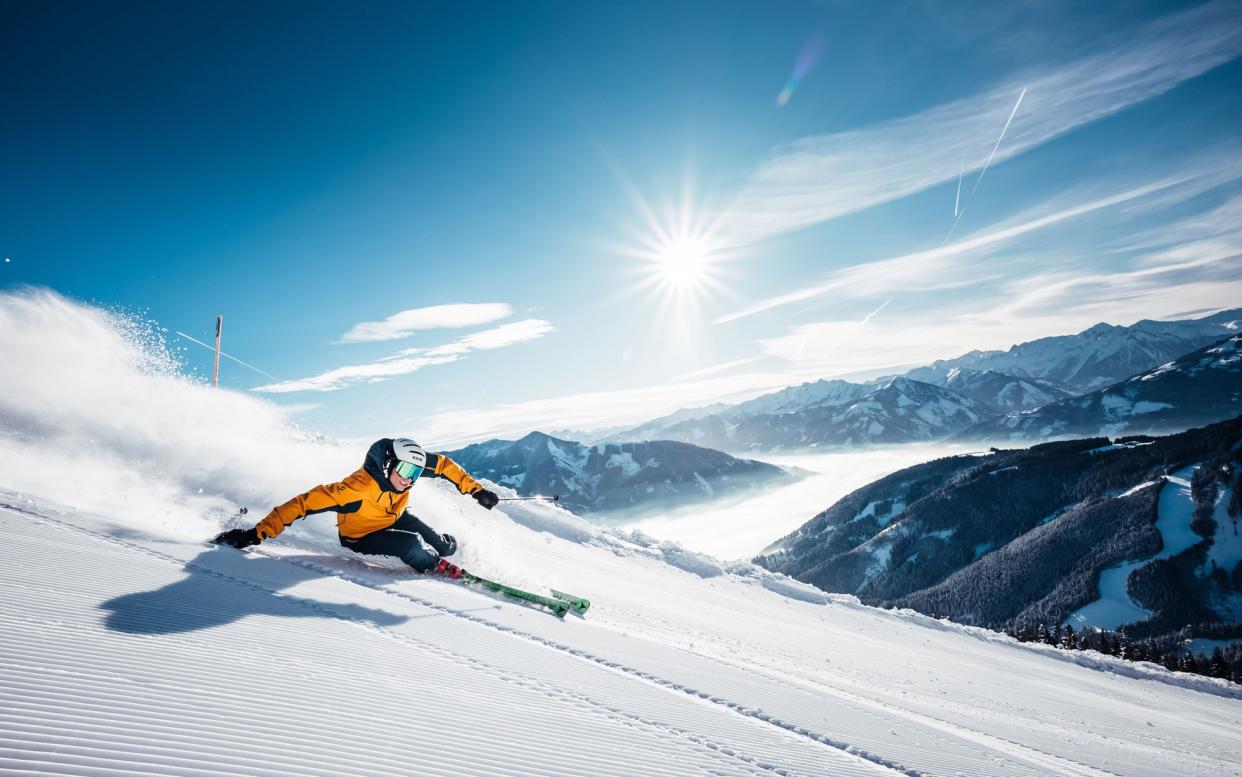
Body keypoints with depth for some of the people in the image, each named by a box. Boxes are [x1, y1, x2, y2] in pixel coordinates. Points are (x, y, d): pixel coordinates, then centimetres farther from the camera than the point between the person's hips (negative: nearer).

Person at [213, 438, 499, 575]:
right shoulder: (359, 487, -43)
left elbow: (444, 464, -9)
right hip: (359, 537, -6)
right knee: (410, 545, -28)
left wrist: (476, 490, -12)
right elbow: (307, 502, -43)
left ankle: (444, 544, 19)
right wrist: (259, 533, -45)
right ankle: (434, 565, 6)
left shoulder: (410, 464, -26)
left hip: (392, 519, 6)